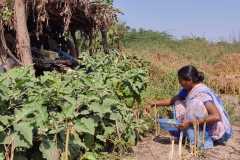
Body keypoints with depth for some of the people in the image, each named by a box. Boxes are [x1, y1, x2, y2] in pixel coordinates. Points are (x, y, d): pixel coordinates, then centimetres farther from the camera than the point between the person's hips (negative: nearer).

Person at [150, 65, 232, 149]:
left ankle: (205, 141, -18)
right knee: (179, 104, 2)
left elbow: (216, 117, -33)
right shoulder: (188, 90, -1)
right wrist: (156, 103, -3)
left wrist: (191, 122, -32)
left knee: (194, 103, -27)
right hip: (207, 129, 8)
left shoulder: (202, 93, -25)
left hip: (219, 131, -8)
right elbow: (172, 100, 11)